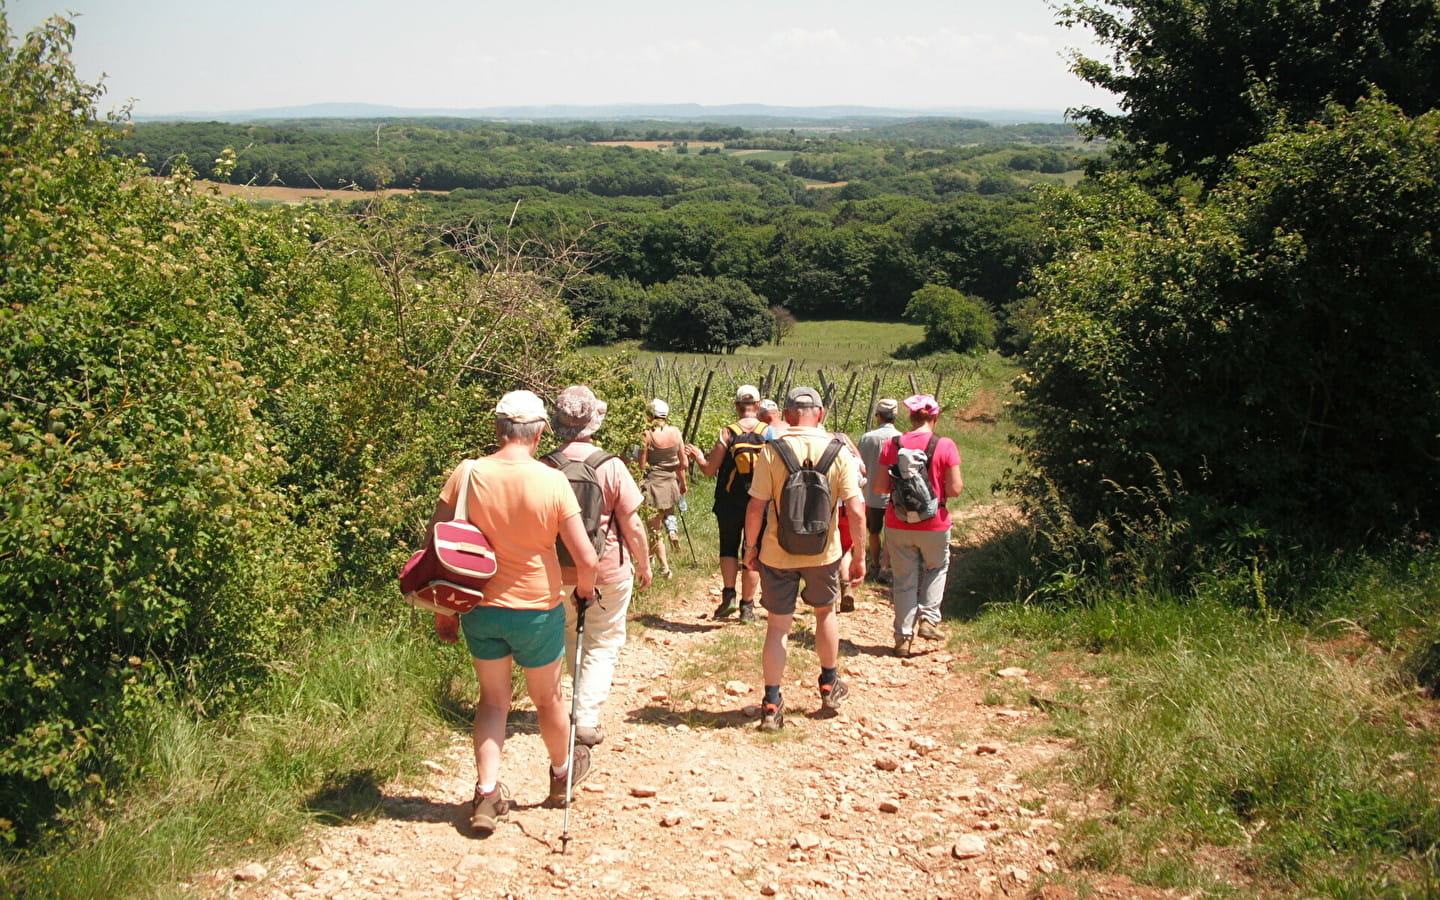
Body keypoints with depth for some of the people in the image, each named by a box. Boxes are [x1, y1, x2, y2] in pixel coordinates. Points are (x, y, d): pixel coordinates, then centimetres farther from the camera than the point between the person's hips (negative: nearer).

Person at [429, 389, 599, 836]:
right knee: (547, 698, 20)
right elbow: (586, 558, -16)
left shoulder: (466, 475, -10)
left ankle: (486, 794, 10)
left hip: (479, 607, 2)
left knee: (492, 698, 18)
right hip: (537, 609, -2)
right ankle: (562, 773, 42)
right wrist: (584, 590, 6)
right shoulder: (552, 482, -16)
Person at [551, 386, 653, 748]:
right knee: (604, 644, 9)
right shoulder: (610, 466, -16)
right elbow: (632, 523, -11)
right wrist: (644, 564, 5)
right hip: (609, 570, -3)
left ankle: (582, 704, 32)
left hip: (559, 572, 3)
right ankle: (587, 719, 1)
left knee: (570, 640, 22)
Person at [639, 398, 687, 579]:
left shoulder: (648, 434, -13)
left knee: (655, 530, 7)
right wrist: (683, 483, 18)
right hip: (671, 482, 4)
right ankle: (673, 530, 5)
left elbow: (642, 465, -11)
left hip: (653, 483, -4)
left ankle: (664, 567, 9)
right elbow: (683, 463, 3)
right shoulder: (675, 432, -2)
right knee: (669, 511, 34)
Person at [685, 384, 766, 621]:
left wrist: (698, 455, 13)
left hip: (729, 504, 0)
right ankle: (747, 605, 10)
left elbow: (710, 469, -6)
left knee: (728, 548, 16)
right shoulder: (769, 433, -5)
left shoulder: (727, 433, -8)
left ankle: (728, 595, 4)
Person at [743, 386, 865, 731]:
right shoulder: (838, 452, -8)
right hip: (823, 553, 2)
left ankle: (772, 705, 9)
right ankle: (829, 686, 38)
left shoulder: (772, 452, -12)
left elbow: (755, 508, -12)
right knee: (825, 611, 25)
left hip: (778, 554, -1)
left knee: (777, 626, 8)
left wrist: (751, 547, 3)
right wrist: (859, 556, 1)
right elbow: (855, 511, -10)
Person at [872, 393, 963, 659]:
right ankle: (928, 619, 12)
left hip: (898, 525, 2)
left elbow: (880, 487, -4)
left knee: (904, 579, 13)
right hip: (933, 525, -1)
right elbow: (954, 489, -11)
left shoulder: (892, 445, -5)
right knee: (936, 568, 25)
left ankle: (903, 637, 15)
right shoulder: (945, 446, -11)